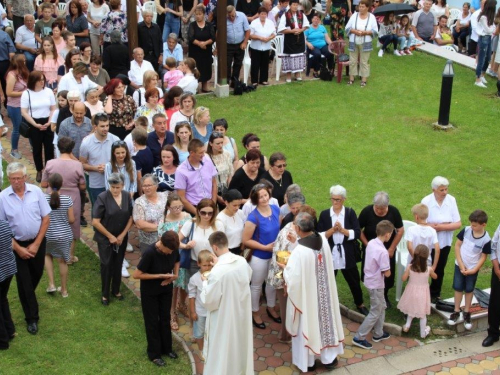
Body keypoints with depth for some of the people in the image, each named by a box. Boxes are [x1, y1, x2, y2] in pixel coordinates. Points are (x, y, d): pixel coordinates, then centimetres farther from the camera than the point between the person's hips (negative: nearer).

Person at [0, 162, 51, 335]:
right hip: (16, 244, -2)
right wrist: (18, 248, -11)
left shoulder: (36, 191, -11)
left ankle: (27, 297, 50)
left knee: (36, 275, 18)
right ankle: (32, 318, 18)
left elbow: (46, 218, -5)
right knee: (23, 281, 5)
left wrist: (36, 244, -7)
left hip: (37, 241, 2)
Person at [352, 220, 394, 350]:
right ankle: (359, 338, 9)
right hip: (376, 285, -9)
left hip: (370, 281, 9)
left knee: (382, 307, 24)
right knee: (375, 313, 5)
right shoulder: (383, 251, -28)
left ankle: (378, 334, 35)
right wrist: (388, 270, -2)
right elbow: (387, 273, -22)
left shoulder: (371, 243, -3)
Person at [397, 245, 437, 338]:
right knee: (423, 313, 16)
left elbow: (404, 278, -11)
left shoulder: (410, 267, -20)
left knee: (411, 309, 29)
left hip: (412, 291, 1)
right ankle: (423, 333, 29)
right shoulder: (429, 269, -19)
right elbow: (435, 277, 1)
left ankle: (407, 325, 30)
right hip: (422, 293, -1)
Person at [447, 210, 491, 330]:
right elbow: (457, 246, -7)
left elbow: (483, 257, -10)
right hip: (460, 265, 2)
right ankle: (456, 311, 22)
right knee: (458, 288, 9)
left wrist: (474, 270, -15)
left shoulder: (486, 239, -19)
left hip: (473, 268, -1)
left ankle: (466, 312, 26)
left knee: (469, 290, 12)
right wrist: (461, 264, -10)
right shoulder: (466, 230, -14)